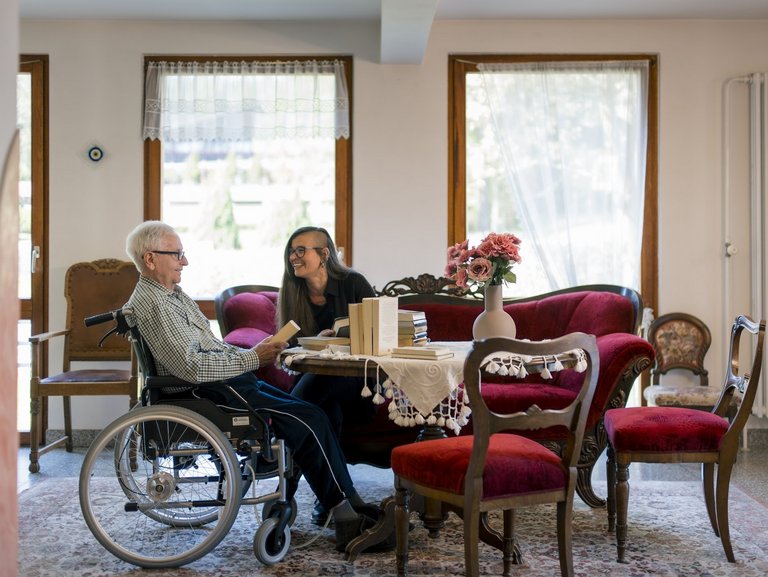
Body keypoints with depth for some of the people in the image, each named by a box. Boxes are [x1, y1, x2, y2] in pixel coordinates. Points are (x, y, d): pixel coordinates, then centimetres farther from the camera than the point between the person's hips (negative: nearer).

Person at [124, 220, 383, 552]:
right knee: (310, 420, -14)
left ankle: (350, 508, 1)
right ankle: (347, 515, -7)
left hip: (229, 383, 10)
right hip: (212, 397, -10)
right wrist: (253, 358, -18)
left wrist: (256, 353, 7)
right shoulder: (151, 304, -15)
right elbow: (192, 366, -24)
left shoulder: (173, 294, 18)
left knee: (310, 417, 1)